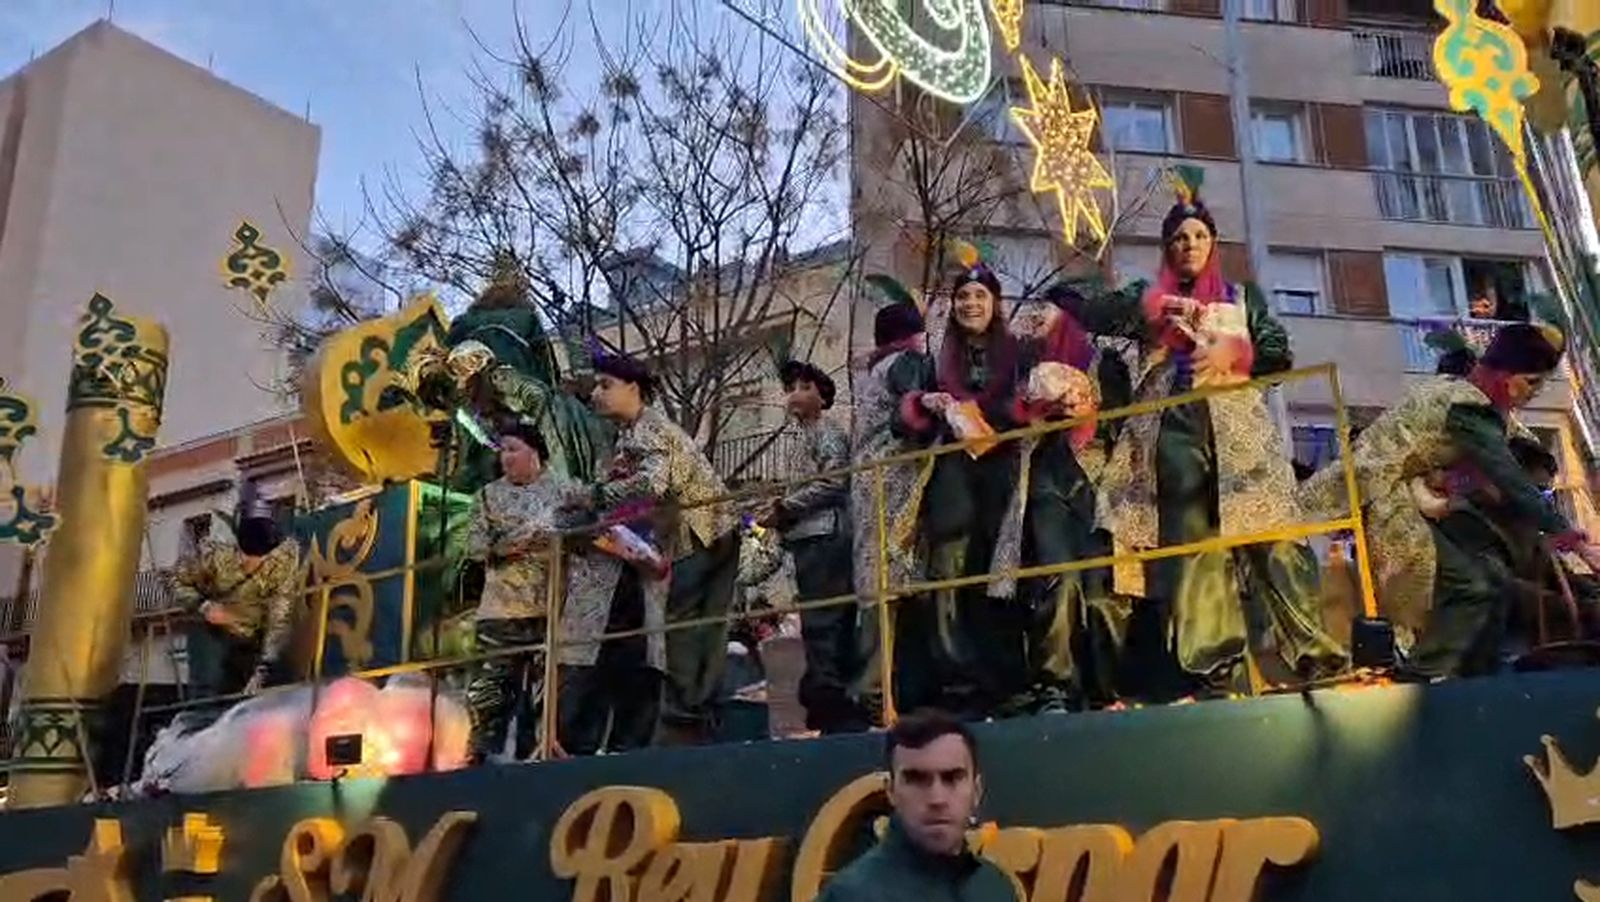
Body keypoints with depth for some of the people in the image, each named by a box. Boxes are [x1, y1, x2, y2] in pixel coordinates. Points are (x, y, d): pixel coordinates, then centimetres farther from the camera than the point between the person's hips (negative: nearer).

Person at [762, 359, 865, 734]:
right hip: (806, 537, 9)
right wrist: (779, 517, 8)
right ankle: (840, 708, 7)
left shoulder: (828, 431, -1)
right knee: (834, 622, 6)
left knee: (822, 622, -13)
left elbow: (833, 483, -13)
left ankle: (827, 700, -13)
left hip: (825, 535, -8)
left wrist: (784, 507, -10)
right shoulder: (798, 439, 23)